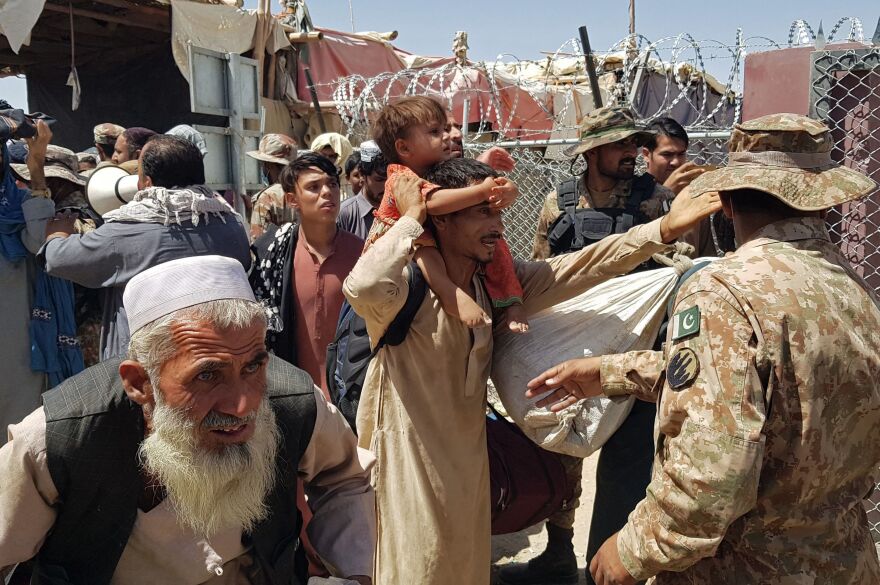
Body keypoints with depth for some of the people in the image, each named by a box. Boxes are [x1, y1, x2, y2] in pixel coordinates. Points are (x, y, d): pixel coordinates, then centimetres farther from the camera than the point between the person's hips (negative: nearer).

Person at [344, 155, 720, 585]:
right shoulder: (405, 286, -20)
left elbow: (577, 268, -1)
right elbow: (364, 286, -43)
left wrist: (664, 229, -11)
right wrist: (410, 219, -28)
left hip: (468, 453, 7)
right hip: (409, 459, -7)